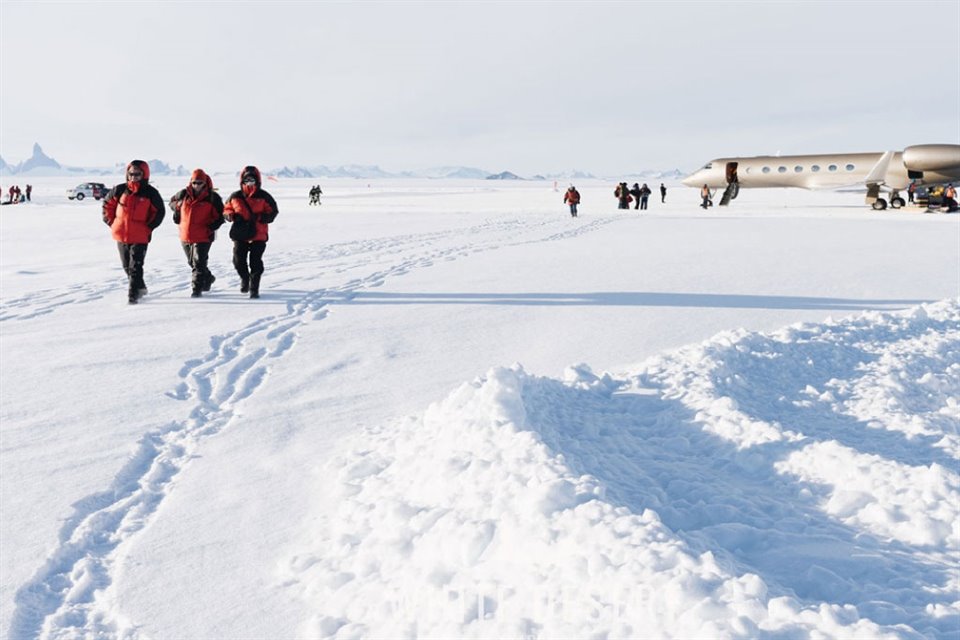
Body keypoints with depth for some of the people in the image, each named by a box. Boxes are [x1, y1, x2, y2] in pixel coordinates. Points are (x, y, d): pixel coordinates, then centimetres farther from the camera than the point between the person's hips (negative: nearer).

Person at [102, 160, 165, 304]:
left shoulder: (150, 193, -6)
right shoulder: (120, 190, 0)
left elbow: (159, 212, 3)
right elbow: (107, 204, 14)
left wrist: (148, 227, -3)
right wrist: (111, 222, 8)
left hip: (140, 237, -4)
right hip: (121, 235, 4)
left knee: (135, 266, -10)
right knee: (127, 265, 15)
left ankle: (133, 294, -6)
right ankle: (140, 287, 34)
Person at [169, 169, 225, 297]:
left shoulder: (212, 198, -8)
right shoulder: (183, 194, 2)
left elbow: (221, 215, -1)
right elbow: (173, 202, 23)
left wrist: (212, 227, -14)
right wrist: (176, 211, 7)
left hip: (203, 237, -5)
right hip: (185, 236, 5)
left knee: (199, 263, -10)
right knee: (192, 262, 19)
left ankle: (196, 289, -5)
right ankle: (207, 278, 40)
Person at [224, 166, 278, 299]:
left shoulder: (264, 197, -2)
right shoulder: (235, 197, 5)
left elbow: (272, 212, -1)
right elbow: (226, 209, 15)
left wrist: (259, 217, -17)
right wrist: (232, 216, -8)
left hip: (258, 235, -3)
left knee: (256, 263, -4)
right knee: (238, 261, 5)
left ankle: (254, 288, 6)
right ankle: (245, 279, 33)